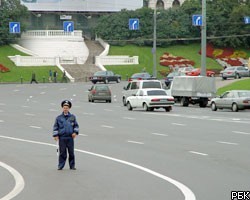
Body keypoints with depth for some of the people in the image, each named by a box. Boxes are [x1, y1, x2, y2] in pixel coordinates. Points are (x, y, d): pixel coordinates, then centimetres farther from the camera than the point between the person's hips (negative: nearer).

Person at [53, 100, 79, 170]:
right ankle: (60, 166, 7)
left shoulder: (72, 117, 7)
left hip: (70, 137, 1)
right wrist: (55, 135, -1)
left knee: (71, 152, 4)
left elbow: (76, 125, 13)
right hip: (62, 137, -1)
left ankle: (72, 166, 13)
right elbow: (55, 127, 7)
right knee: (62, 152, 0)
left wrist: (75, 132, -1)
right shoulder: (59, 118, 4)